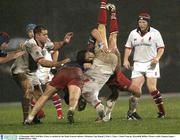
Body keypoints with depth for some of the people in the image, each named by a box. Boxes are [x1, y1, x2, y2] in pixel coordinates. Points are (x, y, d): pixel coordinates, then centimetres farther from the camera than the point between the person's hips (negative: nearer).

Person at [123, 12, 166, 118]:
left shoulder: (155, 33, -1)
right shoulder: (133, 33, 8)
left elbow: (161, 48, 2)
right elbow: (128, 47, 18)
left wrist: (157, 58, -16)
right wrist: (126, 59, 4)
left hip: (151, 64, -4)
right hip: (138, 64, 4)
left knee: (152, 88, -14)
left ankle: (162, 111, -6)